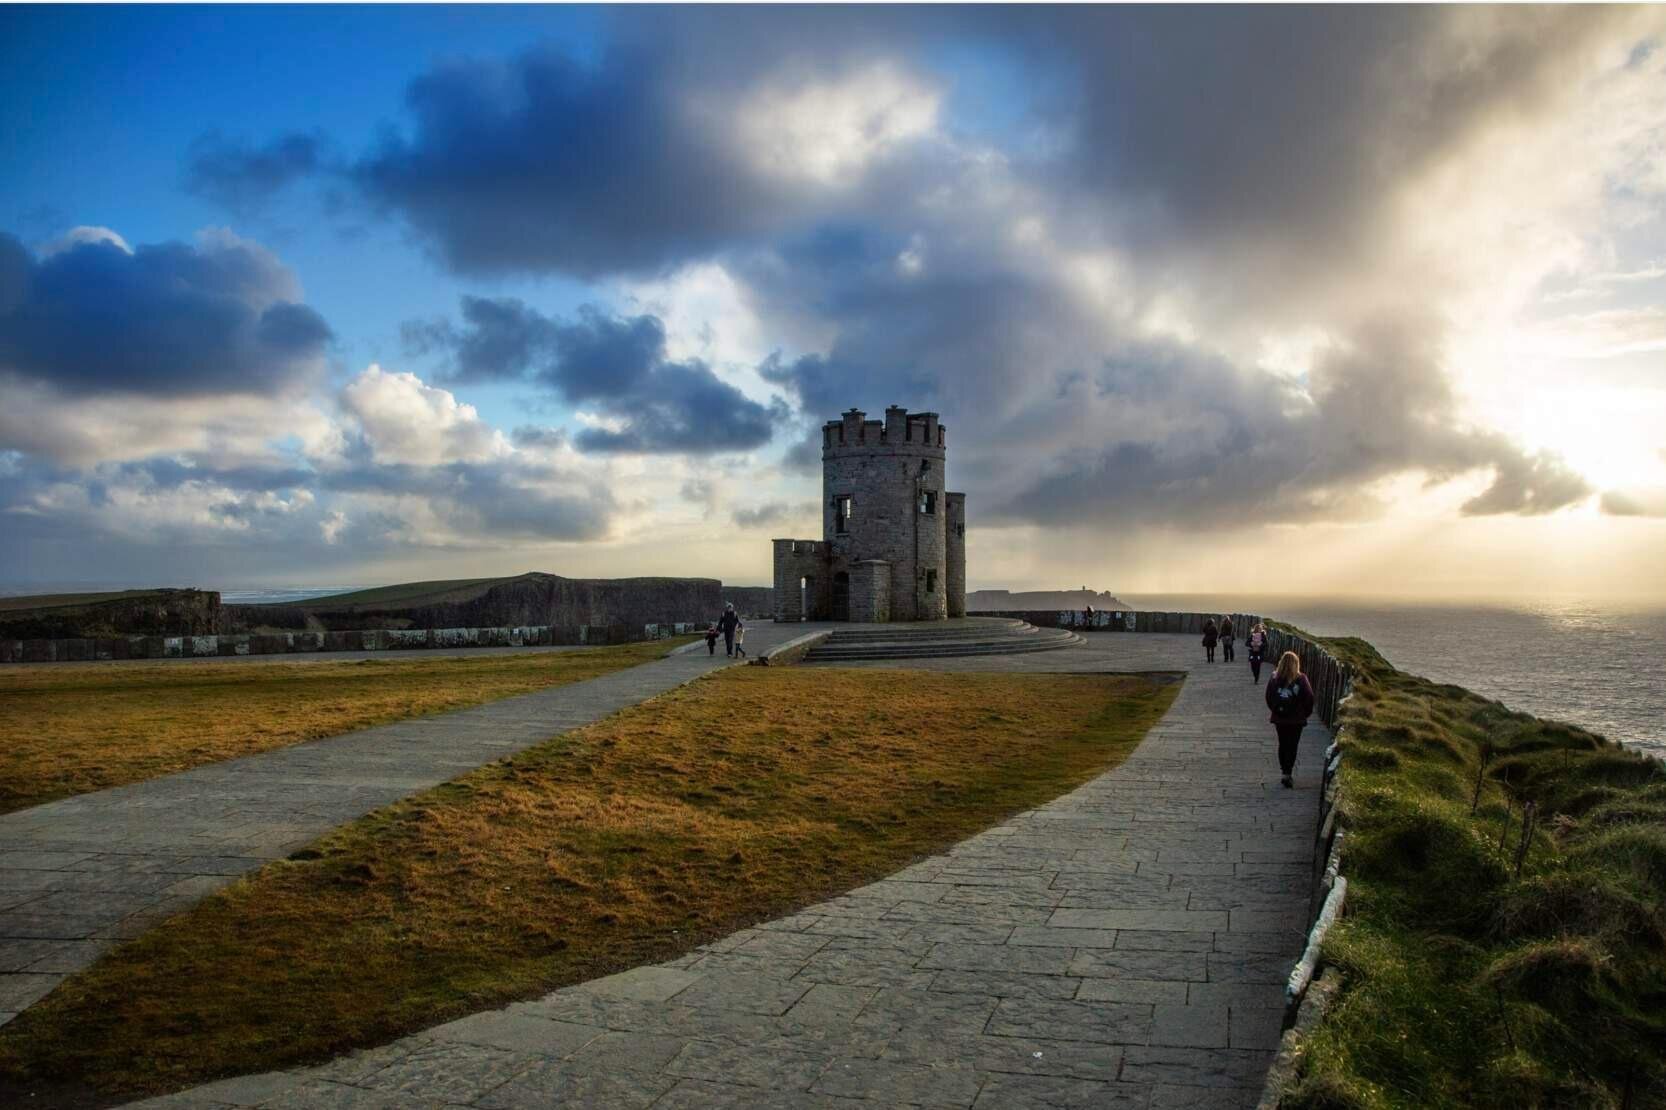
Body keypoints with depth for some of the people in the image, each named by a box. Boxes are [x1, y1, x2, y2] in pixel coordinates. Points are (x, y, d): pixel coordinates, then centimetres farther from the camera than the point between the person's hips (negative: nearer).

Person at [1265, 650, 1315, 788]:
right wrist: (1305, 714, 5)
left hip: (1279, 719, 2)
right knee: (1292, 747, 5)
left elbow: (1268, 698, 0)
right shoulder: (1301, 679, -12)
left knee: (1282, 745, 15)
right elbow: (1309, 698, -10)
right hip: (1296, 720, -2)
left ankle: (1285, 773, 21)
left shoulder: (1274, 678, -6)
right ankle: (1287, 774, -4)